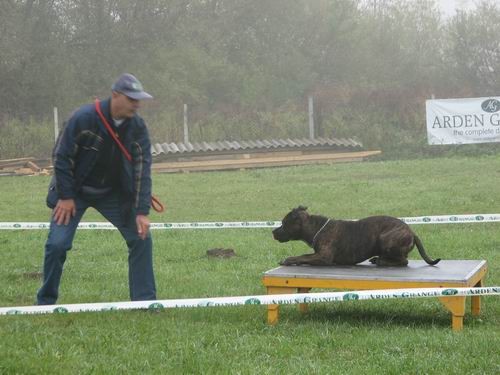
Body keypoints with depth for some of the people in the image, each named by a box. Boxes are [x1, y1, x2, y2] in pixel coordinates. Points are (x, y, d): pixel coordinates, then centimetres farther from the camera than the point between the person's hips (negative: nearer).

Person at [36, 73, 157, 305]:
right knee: (57, 244, -11)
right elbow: (61, 156, -17)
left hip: (113, 193, 4)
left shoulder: (138, 128, -11)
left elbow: (142, 170, -12)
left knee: (141, 238, -5)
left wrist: (142, 212, -19)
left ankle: (145, 302, 6)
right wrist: (65, 196, -16)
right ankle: (45, 303, 10)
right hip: (76, 191, -3)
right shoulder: (84, 118, -23)